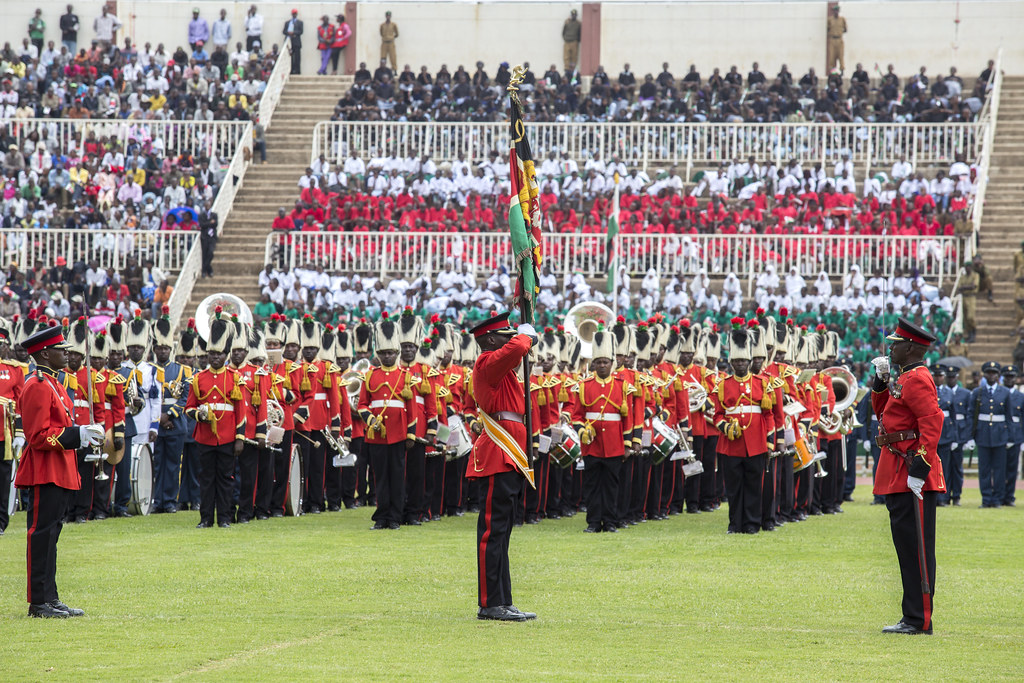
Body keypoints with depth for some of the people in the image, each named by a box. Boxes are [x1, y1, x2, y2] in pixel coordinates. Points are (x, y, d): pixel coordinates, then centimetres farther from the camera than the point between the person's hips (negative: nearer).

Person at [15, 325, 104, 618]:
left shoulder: (52, 384, 17)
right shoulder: (37, 387, -15)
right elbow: (39, 437, -20)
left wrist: (81, 432, 8)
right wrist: (77, 436, -21)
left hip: (59, 472, 10)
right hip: (46, 473, -10)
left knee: (50, 534, 12)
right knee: (42, 535, -6)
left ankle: (50, 599, 16)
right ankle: (39, 602, -4)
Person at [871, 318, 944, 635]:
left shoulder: (917, 379, -13)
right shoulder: (904, 378, 17)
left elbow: (933, 420, -23)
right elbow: (880, 408, 30)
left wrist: (920, 466, -28)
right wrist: (881, 381, 13)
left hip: (912, 476, -11)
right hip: (897, 475, 11)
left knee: (916, 546, -8)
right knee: (906, 545, 12)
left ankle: (919, 620, -7)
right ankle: (914, 617, 17)